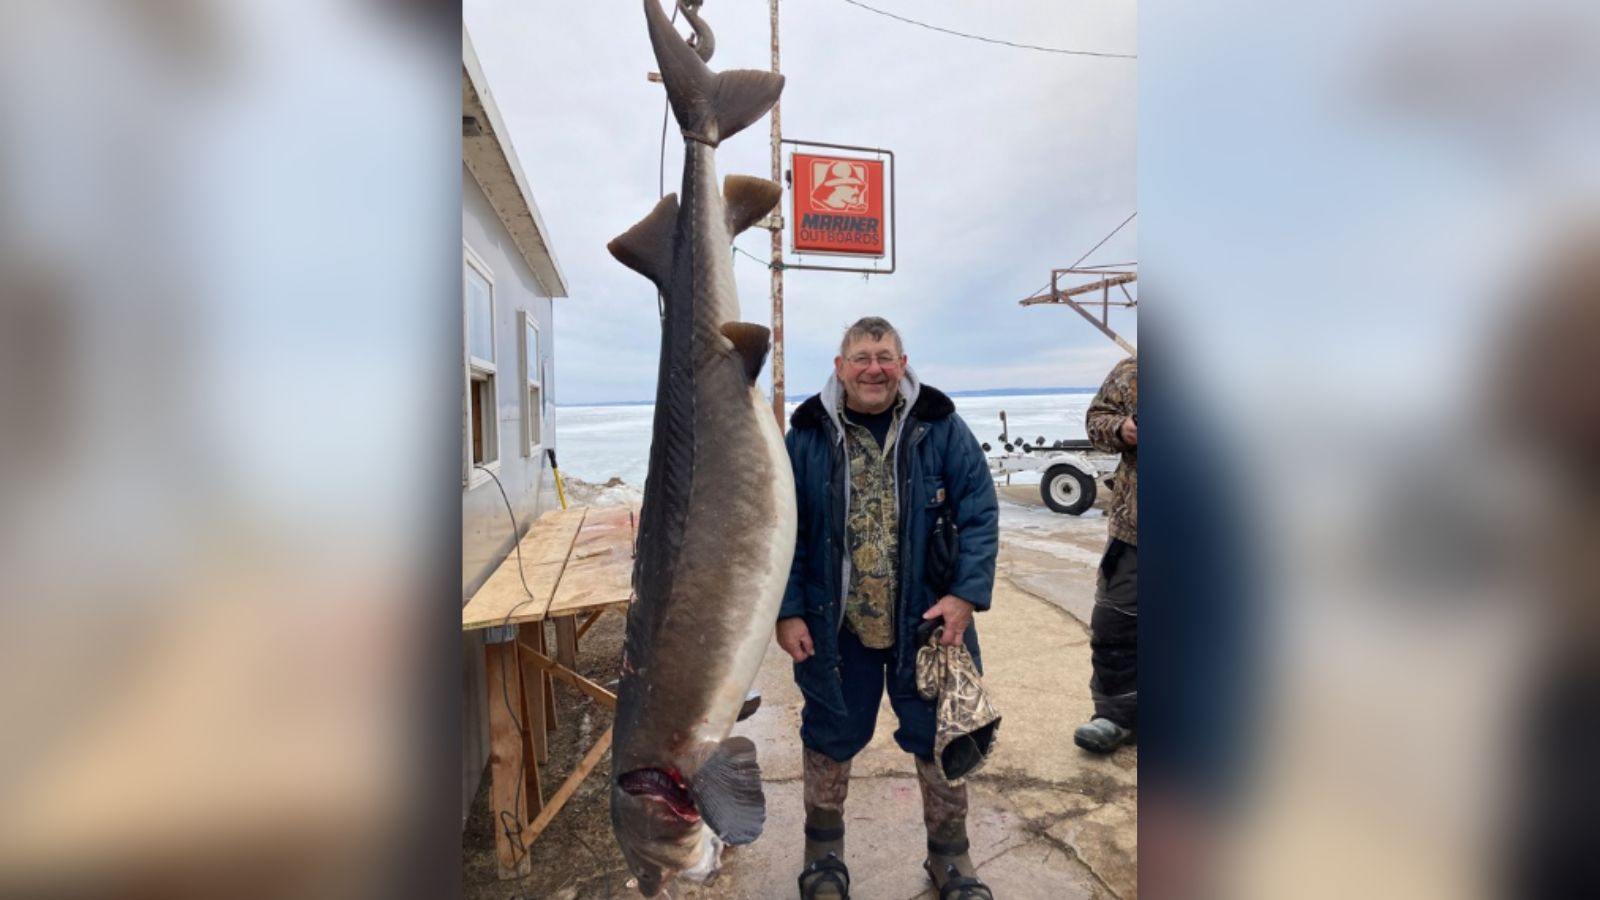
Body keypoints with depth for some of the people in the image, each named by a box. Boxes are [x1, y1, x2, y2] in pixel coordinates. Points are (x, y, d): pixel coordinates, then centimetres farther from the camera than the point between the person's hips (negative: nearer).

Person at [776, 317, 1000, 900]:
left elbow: (979, 514, -5)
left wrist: (967, 594, -13)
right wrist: (786, 611, -6)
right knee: (831, 739, 17)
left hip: (928, 623, 0)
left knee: (941, 739, 15)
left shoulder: (940, 428, -5)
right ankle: (823, 850, 43)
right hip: (834, 628, 0)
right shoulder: (808, 437, -5)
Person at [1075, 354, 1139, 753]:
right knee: (1114, 621, 8)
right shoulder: (1129, 371, 2)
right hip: (1131, 524, 3)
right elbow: (1098, 416, 11)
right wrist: (1120, 429, -12)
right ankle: (1117, 714, 27)